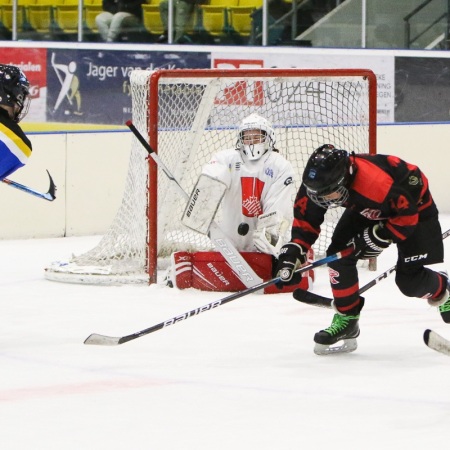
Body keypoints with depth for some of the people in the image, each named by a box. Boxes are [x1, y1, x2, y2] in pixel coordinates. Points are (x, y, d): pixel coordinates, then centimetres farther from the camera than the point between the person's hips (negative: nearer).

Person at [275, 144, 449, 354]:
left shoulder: (380, 183, -45)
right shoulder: (320, 180, -25)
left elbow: (407, 217, -30)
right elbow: (306, 217, -11)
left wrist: (379, 237, -28)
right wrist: (295, 248, -21)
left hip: (414, 206, -6)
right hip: (367, 209, 6)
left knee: (409, 281, -8)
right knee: (338, 253, -13)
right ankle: (346, 318, 2)